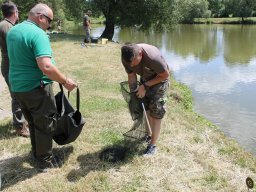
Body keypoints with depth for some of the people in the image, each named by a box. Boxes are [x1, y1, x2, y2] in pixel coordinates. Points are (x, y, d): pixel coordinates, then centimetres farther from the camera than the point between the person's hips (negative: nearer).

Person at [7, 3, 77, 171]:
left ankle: (37, 154, 38)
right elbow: (46, 67, -31)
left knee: (34, 123, 23)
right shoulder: (38, 34, -20)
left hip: (17, 87, 8)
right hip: (36, 88, -8)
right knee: (46, 125, 9)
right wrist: (65, 81, -19)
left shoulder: (12, 31, 9)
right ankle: (45, 161, 22)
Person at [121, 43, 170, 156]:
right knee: (144, 108, 11)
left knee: (156, 113, -5)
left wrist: (145, 86, -24)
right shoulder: (126, 58, -24)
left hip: (159, 79, -5)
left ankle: (153, 144, 4)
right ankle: (148, 134, 32)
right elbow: (131, 76, -7)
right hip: (145, 79, 5)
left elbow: (165, 75, -23)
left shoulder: (153, 57, -40)